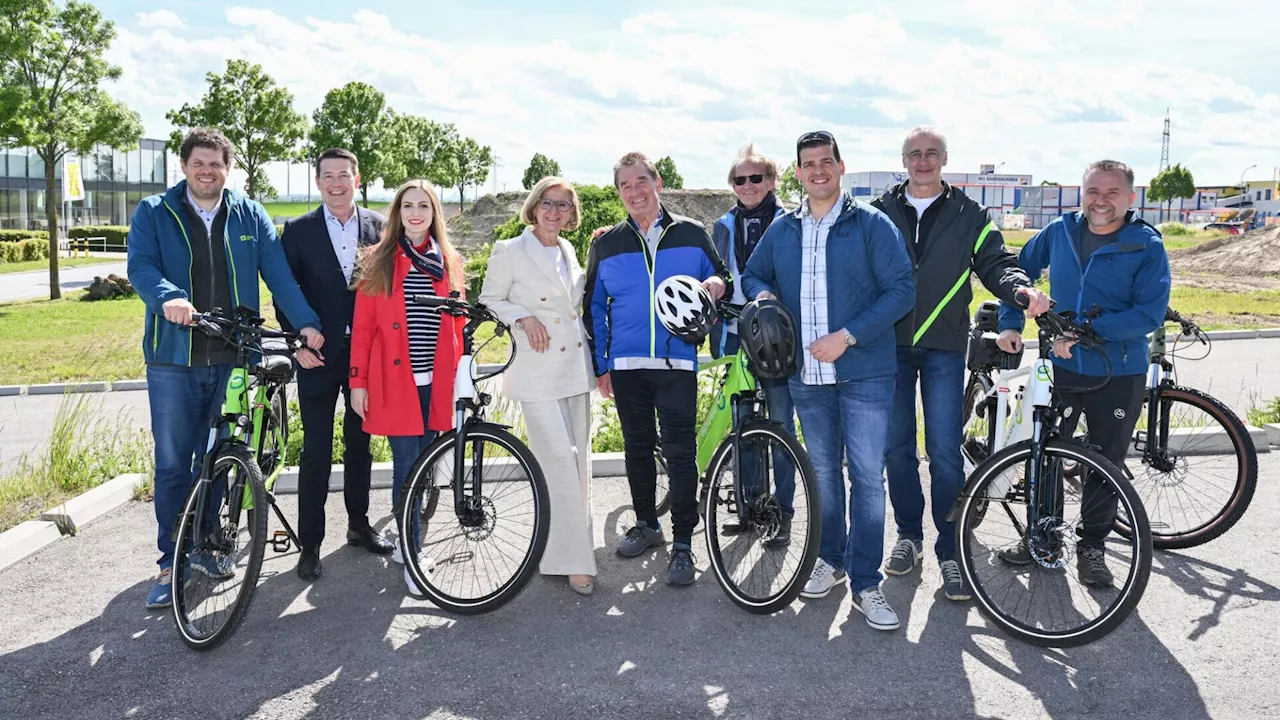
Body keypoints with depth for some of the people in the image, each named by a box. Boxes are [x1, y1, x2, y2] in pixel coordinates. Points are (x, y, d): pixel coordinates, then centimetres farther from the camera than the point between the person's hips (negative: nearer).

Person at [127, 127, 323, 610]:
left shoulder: (250, 216, 8)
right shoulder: (154, 213, 4)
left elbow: (278, 274, -1)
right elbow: (140, 267, -10)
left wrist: (306, 322, -15)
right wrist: (169, 297, -32)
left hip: (233, 358, 2)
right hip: (174, 358, -1)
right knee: (173, 464, 3)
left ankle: (206, 546, 28)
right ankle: (172, 561, 15)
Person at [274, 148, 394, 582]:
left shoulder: (378, 226, 4)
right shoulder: (298, 230, 0)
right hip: (319, 353, -2)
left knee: (359, 444, 14)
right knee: (316, 452, 1)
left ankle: (358, 524, 30)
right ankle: (309, 543, 11)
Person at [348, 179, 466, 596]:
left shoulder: (450, 262, 10)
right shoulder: (378, 262, 3)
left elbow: (458, 326, 12)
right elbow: (362, 327, 2)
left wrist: (460, 375, 8)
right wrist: (358, 382, -2)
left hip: (437, 382, 3)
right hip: (395, 381, -3)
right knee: (407, 466, -3)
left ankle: (407, 536, 26)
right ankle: (412, 556, 7)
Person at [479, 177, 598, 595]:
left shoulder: (569, 251, 13)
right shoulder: (509, 252, -5)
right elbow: (490, 301, 0)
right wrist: (524, 317, -14)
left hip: (576, 367, 7)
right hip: (538, 371, -6)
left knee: (578, 461, 10)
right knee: (560, 461, -12)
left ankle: (569, 542, 24)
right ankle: (572, 559, -4)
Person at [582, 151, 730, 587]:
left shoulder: (692, 235, 6)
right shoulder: (606, 245, 9)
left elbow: (720, 279, 16)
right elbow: (593, 308, 12)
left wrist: (716, 284, -10)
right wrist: (599, 366, 7)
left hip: (677, 362, -2)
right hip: (626, 366, 2)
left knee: (680, 452, -4)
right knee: (637, 448, 12)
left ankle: (682, 543, 5)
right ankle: (646, 525, 29)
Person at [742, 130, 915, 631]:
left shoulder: (872, 224, -4)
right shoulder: (781, 230, 10)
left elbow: (902, 289, -9)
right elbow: (752, 274, 23)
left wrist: (846, 336, -16)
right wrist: (763, 295, -2)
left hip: (864, 373, -4)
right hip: (807, 374, 4)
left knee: (867, 477, -4)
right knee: (823, 472, 15)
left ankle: (866, 584, 5)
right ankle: (830, 558, 32)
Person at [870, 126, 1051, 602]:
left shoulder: (969, 215, 7)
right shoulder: (880, 213, 9)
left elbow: (995, 263, 4)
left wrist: (1022, 289, -18)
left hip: (944, 348, -1)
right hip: (890, 344, 2)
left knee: (945, 451, -4)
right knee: (896, 446, 7)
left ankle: (951, 551, 8)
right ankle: (909, 535, 25)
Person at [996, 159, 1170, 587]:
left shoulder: (1147, 246, -10)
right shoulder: (1058, 232, 0)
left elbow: (1150, 314, -18)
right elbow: (1019, 272, 13)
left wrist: (1087, 329, -26)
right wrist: (1010, 325, 4)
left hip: (1118, 374, -2)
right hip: (1060, 367, 2)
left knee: (1107, 464, 10)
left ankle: (1092, 545, 27)